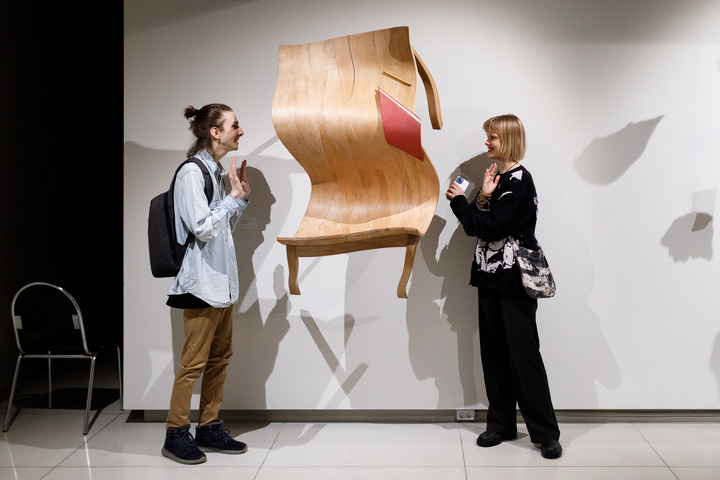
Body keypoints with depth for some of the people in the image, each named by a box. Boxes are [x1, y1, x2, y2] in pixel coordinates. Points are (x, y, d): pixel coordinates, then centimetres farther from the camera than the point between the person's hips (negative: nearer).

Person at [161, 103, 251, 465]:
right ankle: (176, 434, 9)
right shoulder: (191, 173, -13)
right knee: (194, 361, -3)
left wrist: (242, 197, 9)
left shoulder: (217, 172, 14)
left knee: (220, 357, 13)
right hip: (202, 282, -9)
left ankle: (208, 428, 22)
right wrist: (233, 198, -11)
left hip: (222, 280, 10)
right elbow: (203, 228, -20)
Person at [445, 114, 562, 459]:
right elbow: (474, 227, 8)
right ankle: (502, 424, 21)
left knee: (524, 355, -4)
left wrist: (459, 201, -8)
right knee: (493, 352, 10)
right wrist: (482, 197, -8)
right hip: (490, 277, 8)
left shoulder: (519, 180, -11)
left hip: (514, 280, -8)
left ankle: (545, 433, 5)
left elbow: (491, 227, -18)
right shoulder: (494, 177, 13)